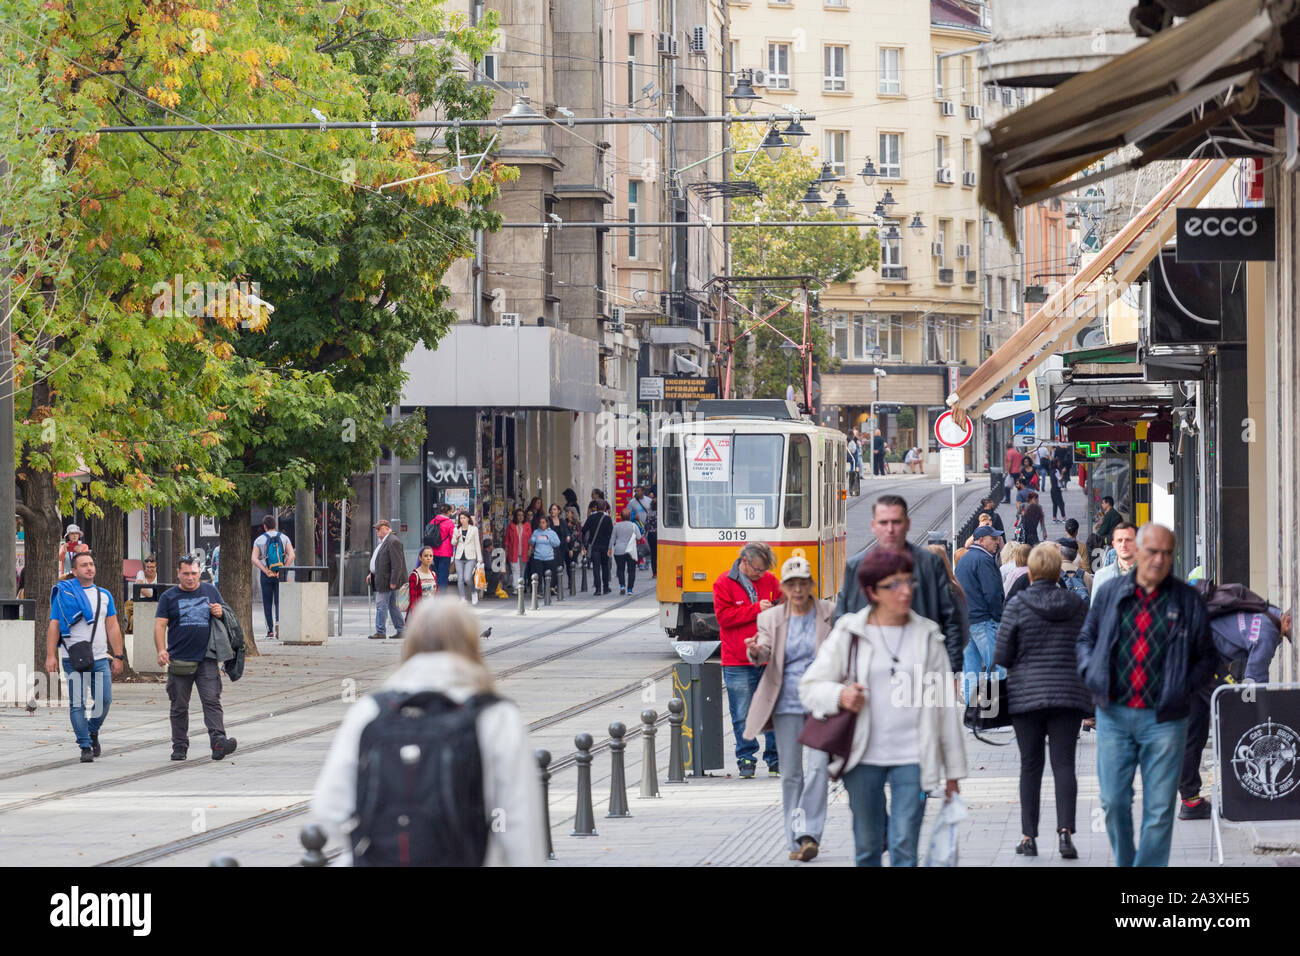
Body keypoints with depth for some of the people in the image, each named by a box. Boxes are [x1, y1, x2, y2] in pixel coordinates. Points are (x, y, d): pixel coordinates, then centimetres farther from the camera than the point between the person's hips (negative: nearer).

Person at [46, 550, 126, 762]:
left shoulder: (104, 595, 13)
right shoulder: (64, 593, 2)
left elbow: (113, 627, 14)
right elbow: (54, 626, 0)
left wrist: (118, 656, 7)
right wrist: (50, 655, -9)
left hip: (100, 658, 3)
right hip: (73, 658, -3)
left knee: (104, 700, -3)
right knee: (77, 703, -5)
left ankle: (93, 731, 24)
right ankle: (85, 746, 0)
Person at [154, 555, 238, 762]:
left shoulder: (210, 592, 12)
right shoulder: (169, 596, 7)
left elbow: (229, 618, 20)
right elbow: (160, 625, 1)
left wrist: (220, 613, -4)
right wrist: (161, 650, -14)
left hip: (207, 659, 0)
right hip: (179, 659, 0)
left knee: (212, 701, -12)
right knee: (179, 706, 7)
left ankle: (218, 742, -21)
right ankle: (179, 747, 16)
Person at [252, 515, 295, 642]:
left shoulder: (259, 540, 1)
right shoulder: (284, 537, 3)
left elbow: (254, 559, -10)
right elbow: (291, 556, -9)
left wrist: (267, 572, -13)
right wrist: (283, 569, -9)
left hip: (266, 574, -1)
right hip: (281, 574, 1)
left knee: (267, 603, 10)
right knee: (279, 601, 4)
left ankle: (270, 630, 9)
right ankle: (278, 621, -23)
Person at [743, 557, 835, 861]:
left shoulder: (830, 614, 3)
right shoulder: (771, 618, 7)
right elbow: (764, 655, -6)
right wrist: (756, 651, -29)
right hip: (787, 704, 2)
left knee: (817, 767, -15)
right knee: (790, 773, 5)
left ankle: (809, 833, -15)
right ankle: (795, 841, 12)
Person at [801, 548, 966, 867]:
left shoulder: (927, 635, 6)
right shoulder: (849, 634, 3)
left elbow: (946, 706, 8)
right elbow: (810, 687, 5)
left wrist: (953, 770, 8)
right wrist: (840, 695, -18)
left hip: (912, 759, 0)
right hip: (864, 758, 0)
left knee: (904, 846, -10)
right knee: (867, 846, 8)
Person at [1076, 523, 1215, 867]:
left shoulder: (1187, 600, 3)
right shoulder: (1109, 593, 7)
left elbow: (1206, 657, 9)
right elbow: (1086, 639, 19)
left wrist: (1183, 687, -7)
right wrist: (1092, 674, 0)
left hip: (1164, 719, -1)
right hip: (1114, 715, 1)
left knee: (1159, 809, -1)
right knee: (1114, 801, 1)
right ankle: (1125, 863, 21)